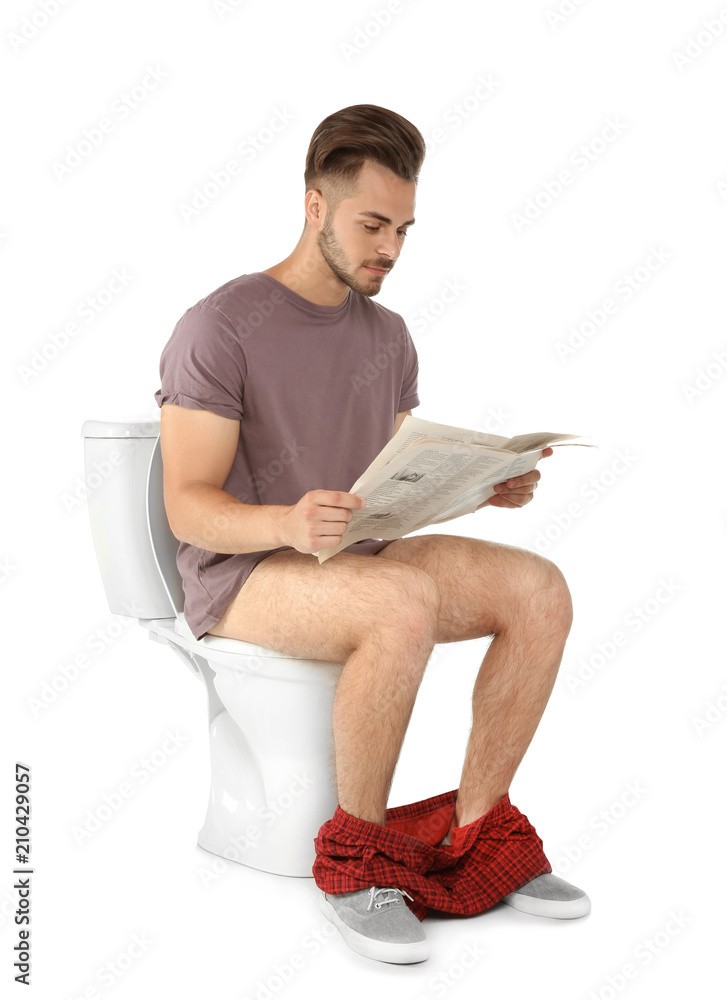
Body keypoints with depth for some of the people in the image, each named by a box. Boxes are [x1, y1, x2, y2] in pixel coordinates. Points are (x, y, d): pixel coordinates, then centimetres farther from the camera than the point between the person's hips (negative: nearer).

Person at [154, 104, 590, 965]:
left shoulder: (388, 337, 11)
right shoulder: (218, 329, -11)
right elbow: (189, 506, -15)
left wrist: (484, 486, -8)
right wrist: (289, 523, -35)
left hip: (362, 562, 7)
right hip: (242, 578, -6)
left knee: (540, 590, -15)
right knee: (405, 603, -36)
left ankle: (471, 838, -5)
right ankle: (353, 855, -15)